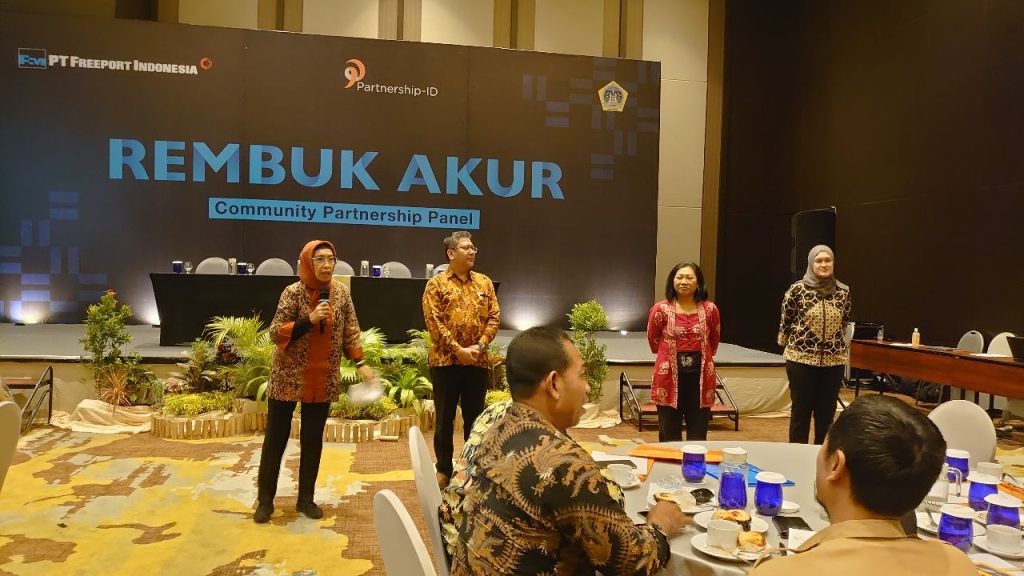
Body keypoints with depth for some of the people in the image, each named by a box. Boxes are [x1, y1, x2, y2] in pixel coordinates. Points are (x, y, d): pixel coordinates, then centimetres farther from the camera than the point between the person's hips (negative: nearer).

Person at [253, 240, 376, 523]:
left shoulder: (341, 291, -1)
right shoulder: (293, 292, -12)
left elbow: (350, 331, 6)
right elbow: (275, 333, -13)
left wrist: (360, 363, -2)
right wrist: (308, 320, -25)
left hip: (323, 379, 3)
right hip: (289, 377, -3)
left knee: (313, 439, 10)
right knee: (276, 438, 6)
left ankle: (306, 498, 23)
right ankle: (265, 499, 19)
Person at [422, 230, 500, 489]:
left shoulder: (484, 282, 9)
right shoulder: (436, 284, -2)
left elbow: (494, 317, 5)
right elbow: (433, 322, -10)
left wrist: (480, 345, -10)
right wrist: (458, 350, -16)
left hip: (478, 361, 3)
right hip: (445, 360, -3)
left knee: (475, 416, 11)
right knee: (445, 417, 6)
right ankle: (444, 469, 19)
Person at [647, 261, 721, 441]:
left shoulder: (710, 309, 0)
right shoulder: (661, 309, -5)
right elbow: (653, 342, 11)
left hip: (700, 376, 1)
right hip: (669, 377, -1)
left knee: (698, 438, 9)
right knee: (669, 438, 6)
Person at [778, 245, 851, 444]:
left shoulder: (844, 291, 2)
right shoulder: (797, 289, -9)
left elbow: (844, 322, 17)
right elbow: (785, 321, 3)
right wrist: (789, 344, 13)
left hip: (834, 360, 3)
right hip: (801, 358, -3)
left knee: (827, 411, 10)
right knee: (801, 410, 5)